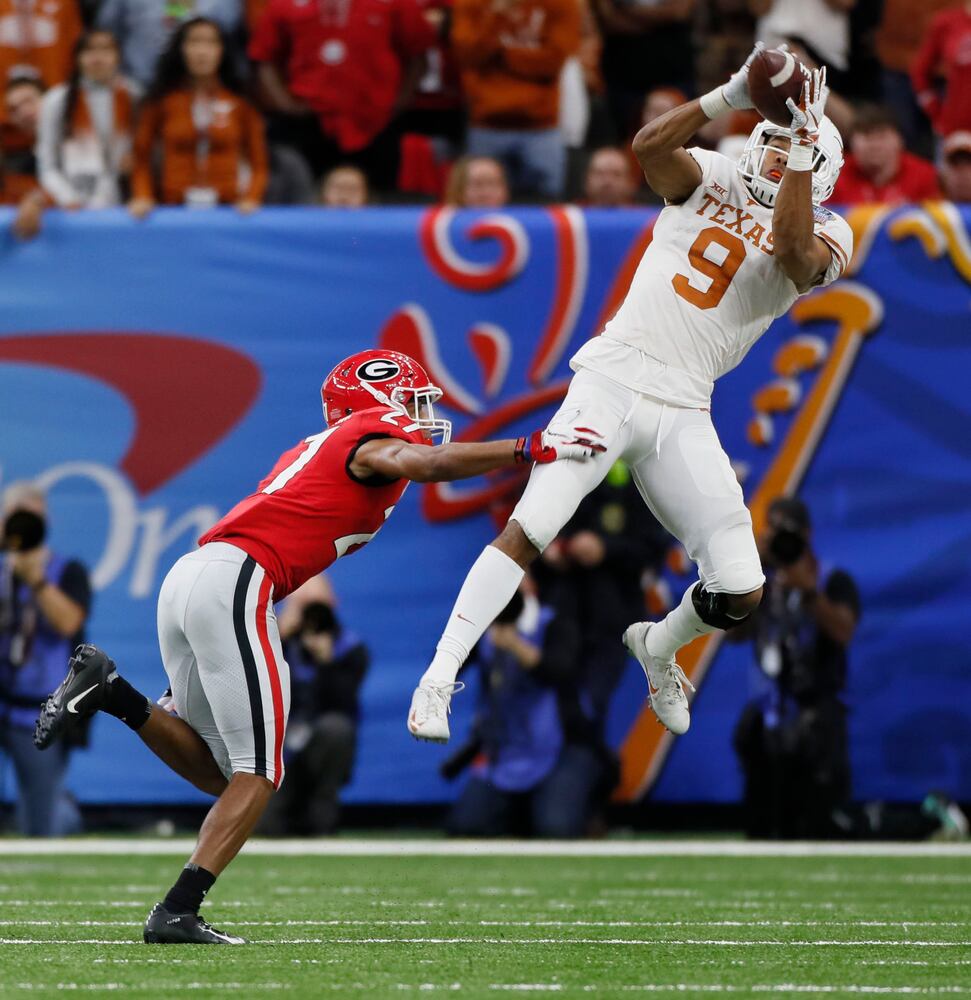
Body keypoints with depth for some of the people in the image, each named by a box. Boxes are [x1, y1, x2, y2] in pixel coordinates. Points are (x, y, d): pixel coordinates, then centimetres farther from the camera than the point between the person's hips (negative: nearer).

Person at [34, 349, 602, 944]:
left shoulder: (316, 450, 29)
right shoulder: (376, 438, 3)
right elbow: (425, 464, -19)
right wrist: (530, 449, -19)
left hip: (186, 578, 9)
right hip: (232, 584, -9)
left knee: (220, 773, 16)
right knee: (257, 775, -4)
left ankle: (110, 691, 4)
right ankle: (177, 913, -11)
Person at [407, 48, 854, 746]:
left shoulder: (821, 237, 6)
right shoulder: (714, 180, 8)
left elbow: (794, 250, -19)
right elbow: (650, 146, -13)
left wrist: (804, 141, -21)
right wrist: (732, 96, -23)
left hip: (683, 415, 2)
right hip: (612, 381, -2)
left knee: (741, 592, -4)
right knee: (528, 530, -17)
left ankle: (658, 646, 29)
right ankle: (439, 679, -12)